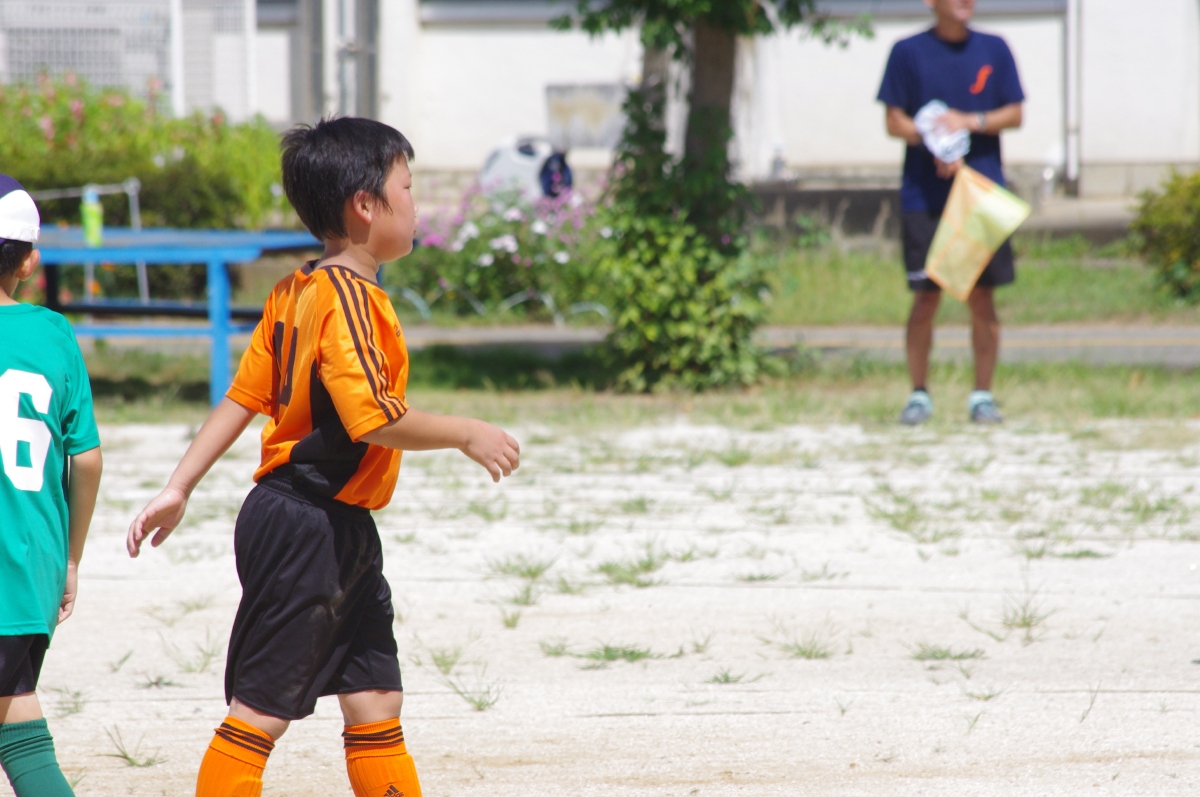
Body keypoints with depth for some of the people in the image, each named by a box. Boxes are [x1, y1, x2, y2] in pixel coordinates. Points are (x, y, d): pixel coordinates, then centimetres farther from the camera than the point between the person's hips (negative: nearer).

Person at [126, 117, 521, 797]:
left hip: (343, 534, 10)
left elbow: (243, 397, 11)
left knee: (376, 698, 13)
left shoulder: (297, 293, 11)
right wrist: (465, 434, -13)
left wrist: (179, 490, 11)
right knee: (263, 708, -6)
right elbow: (374, 418, -26)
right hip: (308, 530, -10)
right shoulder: (349, 301, -18)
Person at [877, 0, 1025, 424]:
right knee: (926, 297, -1)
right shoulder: (908, 53, 2)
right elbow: (895, 122, 0)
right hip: (925, 195, -2)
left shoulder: (994, 51, 7)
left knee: (982, 295, 1)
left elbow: (1014, 115, 6)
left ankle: (982, 395, 9)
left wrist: (969, 121, -11)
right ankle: (919, 395, 9)